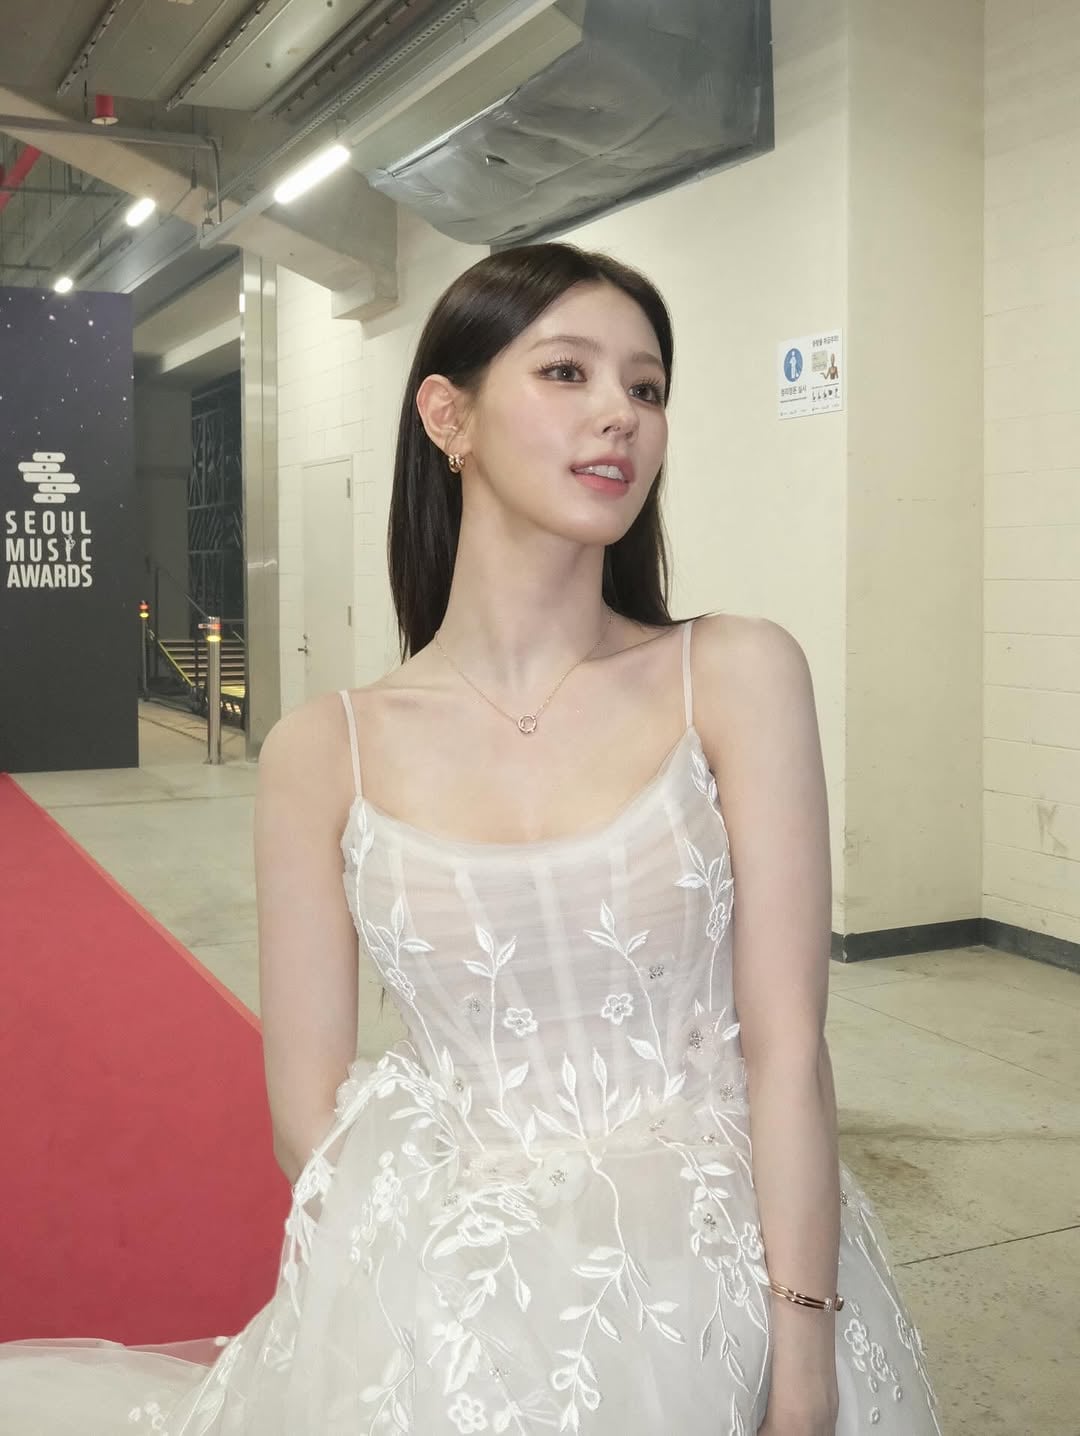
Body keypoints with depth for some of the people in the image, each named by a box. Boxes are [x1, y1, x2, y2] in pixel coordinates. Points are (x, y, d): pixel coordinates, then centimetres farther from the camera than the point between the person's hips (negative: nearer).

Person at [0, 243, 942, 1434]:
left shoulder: (737, 677, -8)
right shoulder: (325, 752, -6)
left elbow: (787, 1052, -11)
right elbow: (307, 1105, -2)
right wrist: (454, 1323, -12)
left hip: (721, 1278, 0)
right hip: (433, 1297, 1)